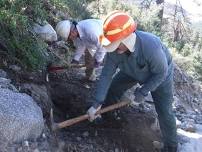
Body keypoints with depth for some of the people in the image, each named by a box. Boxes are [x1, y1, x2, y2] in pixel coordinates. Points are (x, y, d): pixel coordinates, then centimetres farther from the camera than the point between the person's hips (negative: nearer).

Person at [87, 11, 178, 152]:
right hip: (133, 71, 5)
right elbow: (106, 75, -23)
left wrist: (143, 91, -27)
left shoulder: (151, 46, -46)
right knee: (113, 89, 2)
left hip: (159, 74, -4)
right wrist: (96, 103, -24)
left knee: (164, 112, -5)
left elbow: (161, 73, -29)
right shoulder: (114, 50, -30)